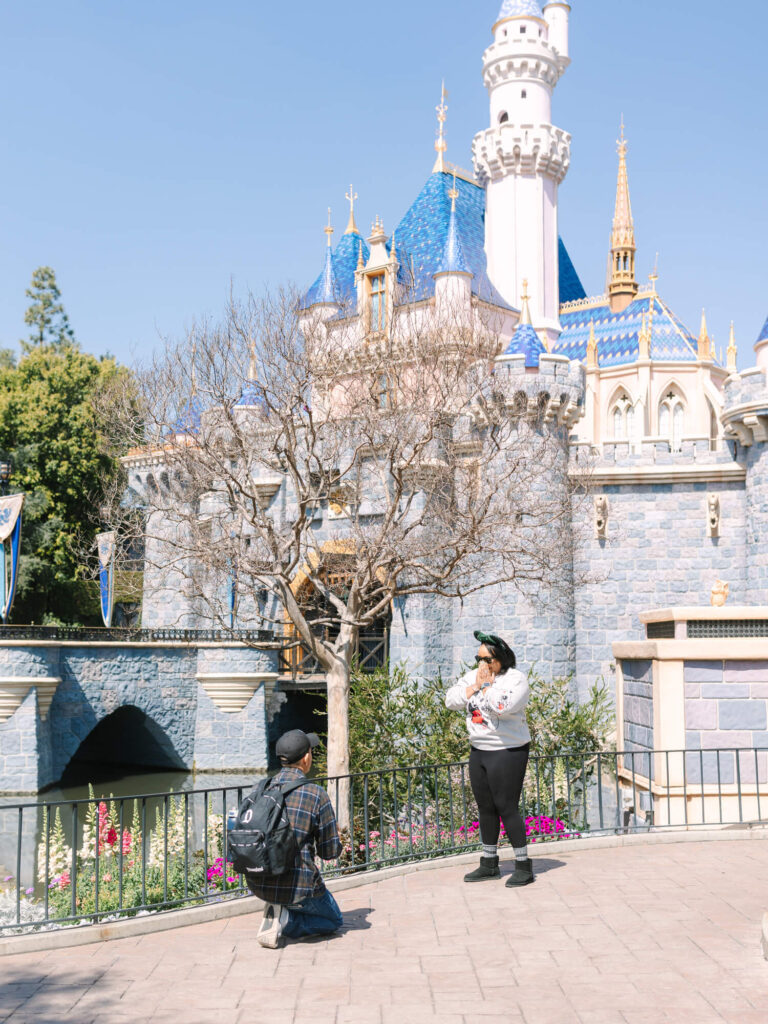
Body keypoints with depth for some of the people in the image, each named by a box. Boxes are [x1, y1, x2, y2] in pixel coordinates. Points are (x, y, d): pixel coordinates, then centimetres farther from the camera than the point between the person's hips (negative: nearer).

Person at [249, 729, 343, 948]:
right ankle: (286, 922, -4)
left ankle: (276, 912, 13)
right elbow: (331, 852, -6)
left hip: (258, 883, 6)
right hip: (296, 885, -6)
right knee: (333, 921, 22)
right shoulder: (317, 794, -11)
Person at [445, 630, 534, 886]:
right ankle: (489, 864, 24)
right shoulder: (472, 676, 9)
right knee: (486, 808, 13)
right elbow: (451, 700, -1)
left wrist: (486, 686, -16)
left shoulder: (515, 679, -12)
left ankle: (523, 867, 4)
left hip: (508, 752, -7)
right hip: (479, 750, 7)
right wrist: (475, 686, -11)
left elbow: (503, 706, -29)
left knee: (507, 808, -6)